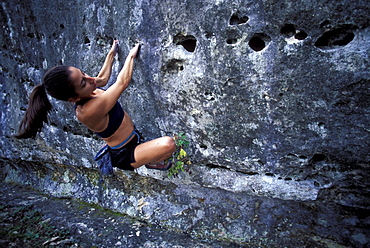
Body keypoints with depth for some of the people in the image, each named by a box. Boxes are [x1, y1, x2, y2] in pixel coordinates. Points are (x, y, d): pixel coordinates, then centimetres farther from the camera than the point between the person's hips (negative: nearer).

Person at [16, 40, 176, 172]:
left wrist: (112, 53, 19)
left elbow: (103, 78, 13)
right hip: (125, 156, -9)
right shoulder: (88, 111, -36)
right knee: (168, 144, -31)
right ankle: (151, 163, 3)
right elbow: (123, 82, -27)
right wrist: (131, 55, -12)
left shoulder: (88, 92, -10)